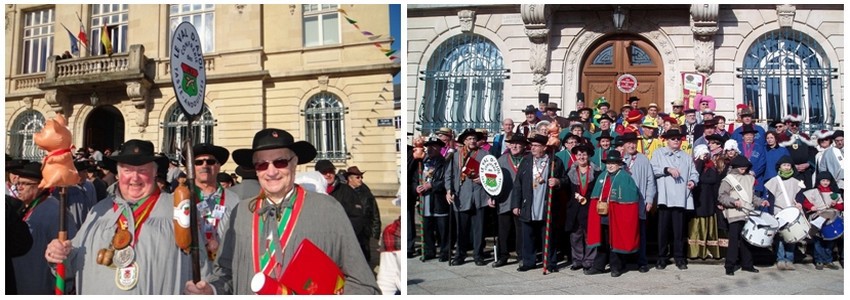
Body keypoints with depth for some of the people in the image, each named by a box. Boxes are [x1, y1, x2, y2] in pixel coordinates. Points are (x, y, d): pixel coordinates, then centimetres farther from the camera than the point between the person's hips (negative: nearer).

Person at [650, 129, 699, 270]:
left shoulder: (686, 157, 22)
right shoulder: (658, 153, 12)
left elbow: (694, 173, 15)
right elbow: (652, 169, -2)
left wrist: (693, 181, -5)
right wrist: (667, 169, -13)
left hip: (681, 198, 2)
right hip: (664, 197, -2)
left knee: (679, 229, 1)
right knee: (663, 228, -1)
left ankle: (679, 257, 10)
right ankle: (662, 257, 8)